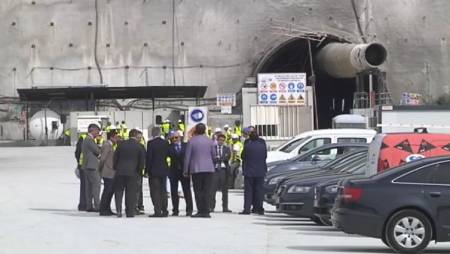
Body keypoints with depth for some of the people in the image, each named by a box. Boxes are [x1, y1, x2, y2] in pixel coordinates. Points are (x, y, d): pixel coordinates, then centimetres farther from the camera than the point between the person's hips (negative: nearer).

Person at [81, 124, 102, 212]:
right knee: (96, 184, -8)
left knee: (89, 186, 9)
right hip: (92, 166, -10)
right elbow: (98, 151, -11)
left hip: (86, 166, 10)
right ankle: (97, 206, -11)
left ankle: (89, 206, 9)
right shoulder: (90, 140, -14)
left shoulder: (85, 140, 18)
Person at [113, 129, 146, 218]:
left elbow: (115, 157, 6)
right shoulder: (139, 146, -3)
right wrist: (138, 170, 12)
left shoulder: (121, 144, 3)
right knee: (131, 193, 5)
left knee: (118, 191, 10)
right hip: (132, 173, -2)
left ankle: (118, 209, -4)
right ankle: (130, 212, 6)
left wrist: (116, 168, 15)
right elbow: (142, 161, -2)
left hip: (120, 171, 2)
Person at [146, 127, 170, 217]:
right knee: (163, 191, 12)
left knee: (155, 191, -2)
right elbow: (168, 154, 8)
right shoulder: (166, 143, 2)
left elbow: (148, 157, -12)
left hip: (154, 170, -5)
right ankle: (164, 211, 13)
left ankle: (157, 211, -7)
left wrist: (147, 169, -6)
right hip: (164, 170, 5)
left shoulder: (151, 143, -12)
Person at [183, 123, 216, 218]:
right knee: (207, 190, 2)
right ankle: (206, 211, -2)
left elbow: (187, 157, -3)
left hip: (196, 169, -2)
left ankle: (200, 211, -2)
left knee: (198, 191, 3)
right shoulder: (209, 141, 3)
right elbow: (214, 155, 9)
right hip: (208, 168, 2)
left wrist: (185, 171, 4)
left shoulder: (191, 141, -3)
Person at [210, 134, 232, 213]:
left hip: (224, 170, 2)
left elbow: (227, 157, -4)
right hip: (215, 170, -2)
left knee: (225, 190, 4)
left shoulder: (226, 149, 13)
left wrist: (218, 158, -12)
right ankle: (211, 207, -3)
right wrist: (222, 159, -12)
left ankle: (225, 207, 7)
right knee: (213, 189, -5)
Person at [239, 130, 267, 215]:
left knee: (248, 190, 1)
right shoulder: (262, 145, -1)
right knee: (259, 190, 8)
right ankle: (258, 208, 7)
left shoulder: (247, 146, -12)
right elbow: (265, 156, 10)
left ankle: (247, 209, -4)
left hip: (249, 171, -3)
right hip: (260, 171, 3)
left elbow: (243, 156, -2)